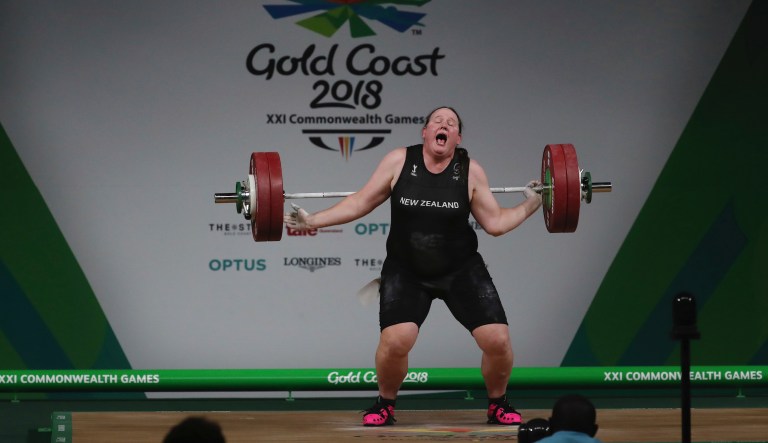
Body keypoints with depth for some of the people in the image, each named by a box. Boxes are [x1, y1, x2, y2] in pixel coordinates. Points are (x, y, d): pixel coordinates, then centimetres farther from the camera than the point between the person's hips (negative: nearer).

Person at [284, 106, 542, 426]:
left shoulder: (470, 171, -7)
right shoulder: (399, 162, -9)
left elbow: (495, 223, 0)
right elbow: (359, 203, -2)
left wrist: (530, 204, -9)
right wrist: (312, 221, -5)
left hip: (461, 270, 1)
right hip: (406, 271, -1)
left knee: (497, 339, -11)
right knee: (395, 340, -24)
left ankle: (498, 404, 17)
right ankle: (385, 404, 5)